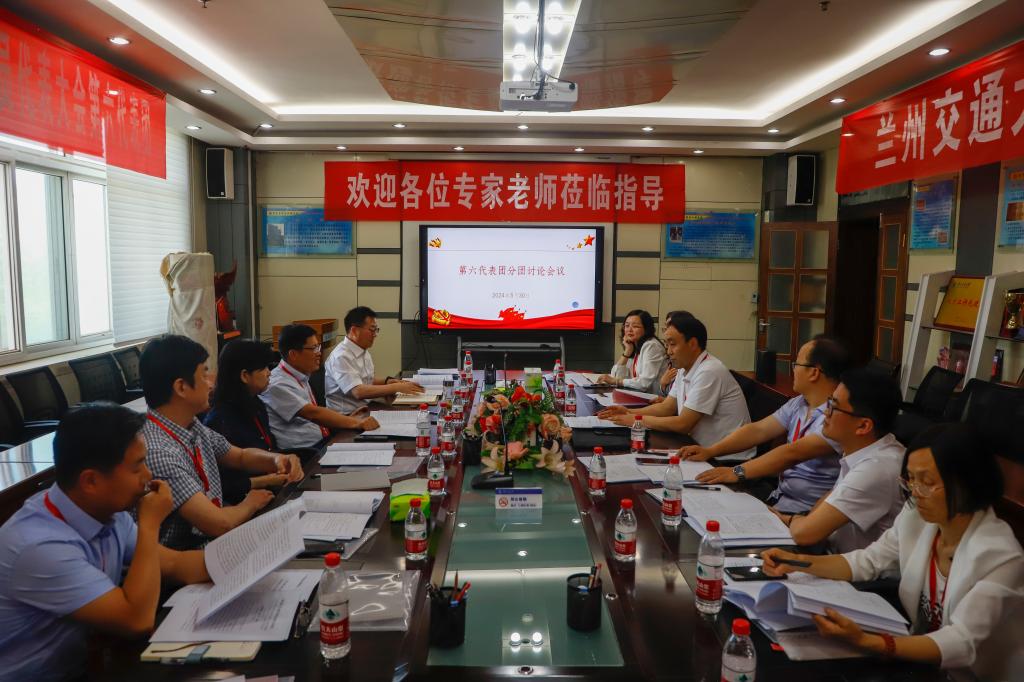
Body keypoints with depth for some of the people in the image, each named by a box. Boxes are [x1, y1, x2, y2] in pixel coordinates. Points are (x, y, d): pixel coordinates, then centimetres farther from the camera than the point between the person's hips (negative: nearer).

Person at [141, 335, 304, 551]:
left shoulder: (194, 427, 2)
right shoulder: (158, 452, -26)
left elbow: (240, 456, 18)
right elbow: (220, 524, -27)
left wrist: (277, 459, -3)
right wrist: (251, 504, -7)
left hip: (211, 542, 8)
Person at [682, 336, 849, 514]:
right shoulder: (799, 403, 7)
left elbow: (793, 453, -28)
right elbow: (758, 430, 6)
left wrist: (738, 472, -31)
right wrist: (709, 451, -3)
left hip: (805, 512, -7)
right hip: (778, 497, 7)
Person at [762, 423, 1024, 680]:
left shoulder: (999, 557, -24)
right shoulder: (917, 517, -7)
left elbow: (962, 644, -29)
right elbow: (867, 561, 2)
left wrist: (865, 641, -43)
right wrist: (798, 562, -14)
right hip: (919, 657, 5)